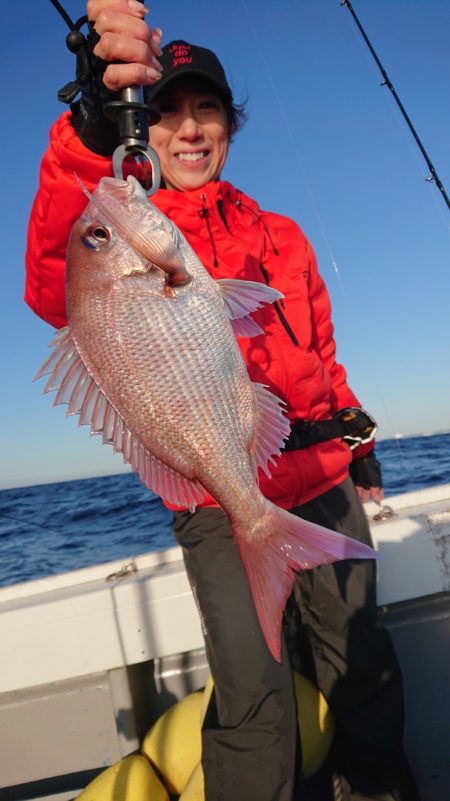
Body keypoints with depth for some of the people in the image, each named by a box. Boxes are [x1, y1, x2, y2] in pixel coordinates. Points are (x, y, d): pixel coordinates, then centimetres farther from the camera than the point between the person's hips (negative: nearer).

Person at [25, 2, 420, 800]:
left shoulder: (281, 236, 12)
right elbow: (58, 290, -26)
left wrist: (360, 446, 20)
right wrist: (93, 126, -40)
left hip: (326, 484, 4)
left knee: (361, 667, 14)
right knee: (252, 693, -9)